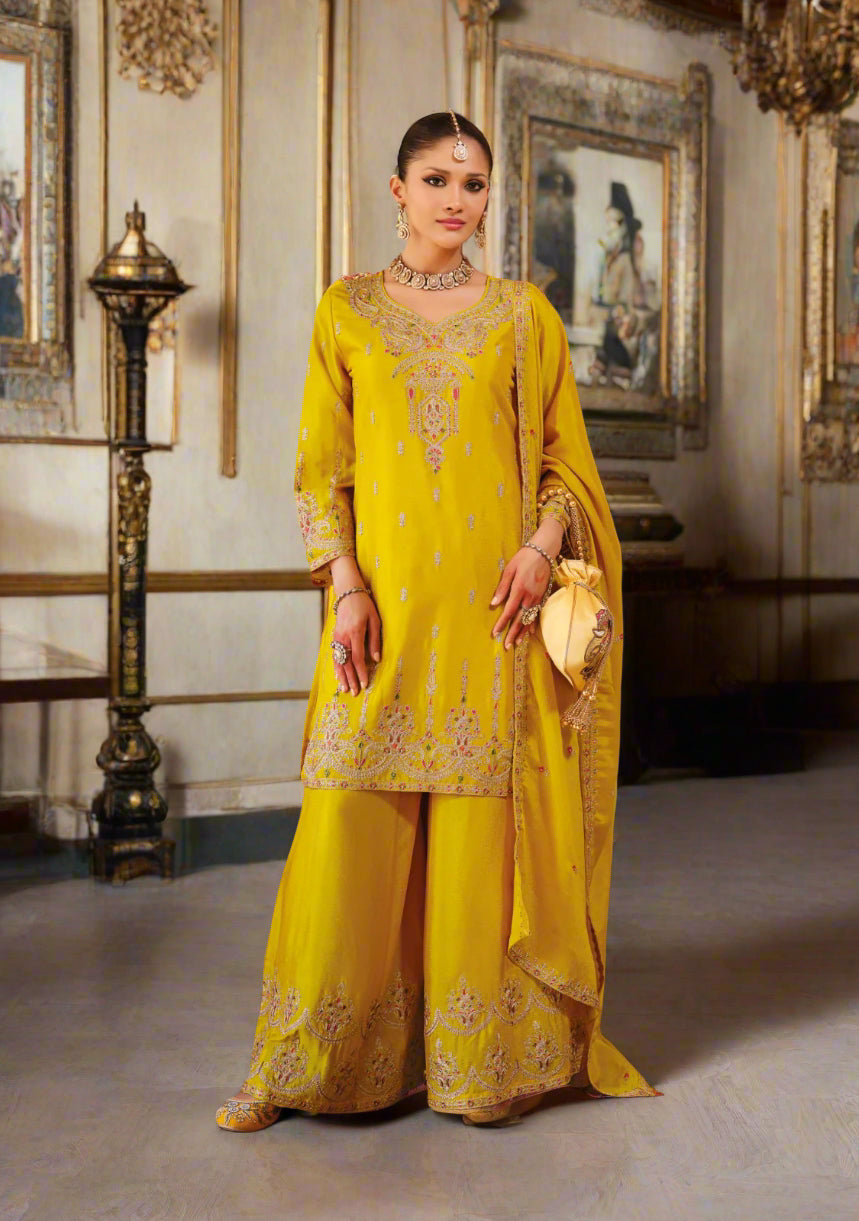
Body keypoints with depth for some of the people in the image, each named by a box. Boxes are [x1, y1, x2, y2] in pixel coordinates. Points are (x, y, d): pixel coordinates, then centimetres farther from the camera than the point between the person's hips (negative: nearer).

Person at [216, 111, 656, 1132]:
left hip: (493, 608, 0)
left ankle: (484, 1061, 14)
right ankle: (305, 1064, 9)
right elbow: (321, 465, 6)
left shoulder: (525, 314, 11)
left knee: (485, 815, 1)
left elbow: (565, 459, 10)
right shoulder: (348, 310, 10)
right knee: (353, 824, -3)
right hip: (387, 605, 0)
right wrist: (345, 587, -6)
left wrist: (544, 545, -9)